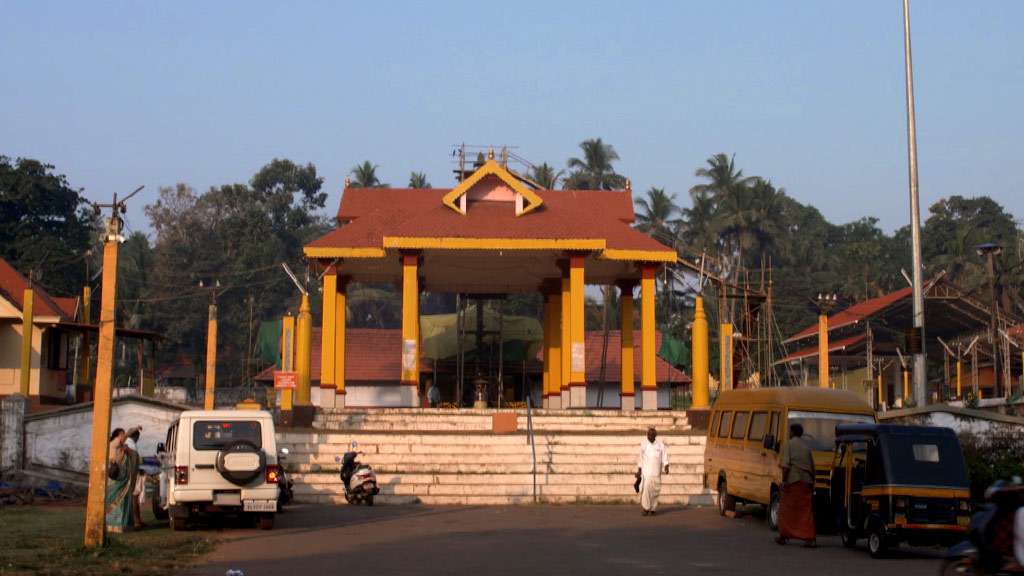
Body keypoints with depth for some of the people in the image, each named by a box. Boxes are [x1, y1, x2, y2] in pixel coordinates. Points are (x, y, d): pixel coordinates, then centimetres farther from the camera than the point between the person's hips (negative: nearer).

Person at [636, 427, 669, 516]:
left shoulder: (660, 444, 4)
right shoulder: (643, 444, 4)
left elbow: (664, 456, 0)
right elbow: (640, 458, 8)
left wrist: (666, 466, -17)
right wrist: (638, 470, 6)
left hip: (656, 472, 1)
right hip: (645, 471, -1)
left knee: (655, 490, 2)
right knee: (645, 489, -13)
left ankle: (653, 509, 11)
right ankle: (645, 508, -7)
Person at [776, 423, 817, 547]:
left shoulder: (789, 444, 0)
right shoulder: (806, 446, 16)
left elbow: (786, 465, -11)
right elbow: (812, 466, 14)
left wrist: (784, 481, -12)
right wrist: (812, 481, 20)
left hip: (792, 480, -4)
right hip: (806, 481, 5)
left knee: (786, 508, 7)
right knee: (806, 510, 3)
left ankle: (784, 536, 13)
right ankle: (810, 538, -6)